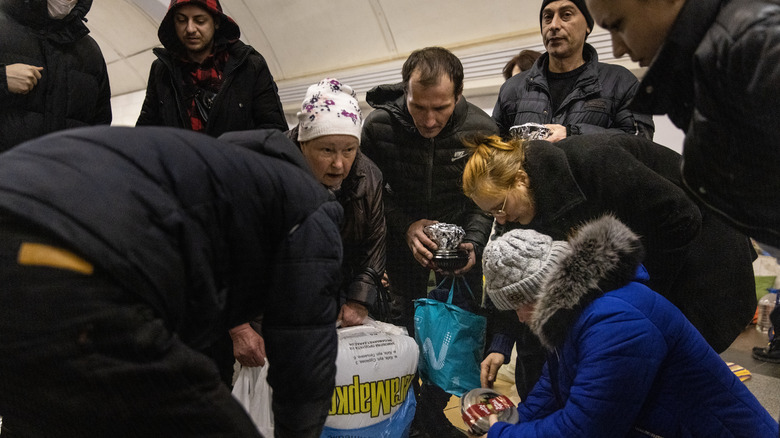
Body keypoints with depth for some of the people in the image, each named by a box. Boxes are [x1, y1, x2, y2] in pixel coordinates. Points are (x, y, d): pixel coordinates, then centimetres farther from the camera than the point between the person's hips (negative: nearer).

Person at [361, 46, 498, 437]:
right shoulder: (379, 126, -20)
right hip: (403, 234, -1)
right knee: (406, 324, 4)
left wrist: (473, 244, -24)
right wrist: (407, 225, -25)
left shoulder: (481, 129, -18)